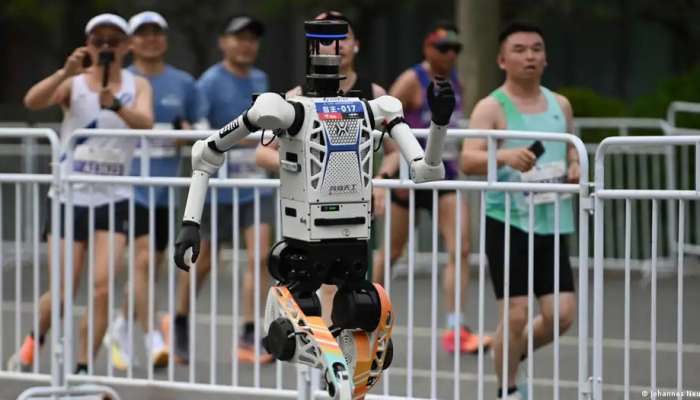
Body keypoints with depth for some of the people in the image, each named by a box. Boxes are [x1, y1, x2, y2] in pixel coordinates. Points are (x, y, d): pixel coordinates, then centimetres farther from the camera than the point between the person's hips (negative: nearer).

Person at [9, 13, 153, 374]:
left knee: (103, 287, -13)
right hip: (70, 197, 0)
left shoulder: (137, 86, 2)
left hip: (114, 199, 1)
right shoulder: (73, 83, -1)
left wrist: (116, 105, -39)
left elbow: (145, 121, -19)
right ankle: (33, 341, 29)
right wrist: (66, 72, -36)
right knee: (63, 292, 0)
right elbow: (32, 101, -21)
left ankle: (82, 369, -3)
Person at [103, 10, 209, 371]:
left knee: (149, 266, 11)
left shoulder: (183, 84, 9)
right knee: (143, 259, -17)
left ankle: (121, 328, 32)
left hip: (166, 188, 4)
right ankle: (152, 340, -16)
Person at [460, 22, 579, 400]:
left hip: (551, 223, 5)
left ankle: (511, 355, 26)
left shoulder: (560, 105, 12)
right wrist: (505, 156, -37)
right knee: (516, 313, -8)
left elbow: (571, 153, 24)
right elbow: (468, 160, -18)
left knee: (562, 313, -1)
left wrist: (576, 168, 0)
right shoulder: (492, 108, -6)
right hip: (507, 222, -5)